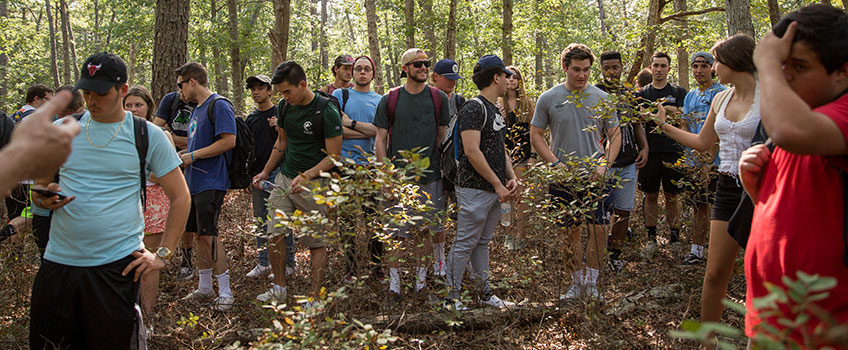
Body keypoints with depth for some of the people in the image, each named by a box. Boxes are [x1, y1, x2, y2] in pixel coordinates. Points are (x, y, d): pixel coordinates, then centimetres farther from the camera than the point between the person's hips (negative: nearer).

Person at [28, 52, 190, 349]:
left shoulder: (147, 135, 0)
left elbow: (180, 197, 3)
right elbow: (40, 185, 18)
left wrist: (163, 254, -3)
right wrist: (44, 198, -6)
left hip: (117, 267, -3)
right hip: (58, 261, 3)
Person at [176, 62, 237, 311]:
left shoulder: (219, 105, -10)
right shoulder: (197, 109, 20)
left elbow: (228, 141, -19)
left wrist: (192, 156, -16)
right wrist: (182, 154, 11)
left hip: (211, 182, -9)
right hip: (194, 181, 9)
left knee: (208, 234, -10)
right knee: (198, 234, 12)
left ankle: (225, 292, -1)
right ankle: (204, 288, 22)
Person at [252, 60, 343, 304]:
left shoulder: (327, 111, -14)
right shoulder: (284, 107, 6)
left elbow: (333, 156, -13)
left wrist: (306, 175, -24)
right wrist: (265, 172, 19)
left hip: (314, 184, -6)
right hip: (284, 178, 6)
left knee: (316, 241, 0)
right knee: (274, 233, 1)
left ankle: (316, 296, 9)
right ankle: (279, 289, 17)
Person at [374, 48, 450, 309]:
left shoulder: (438, 98, 6)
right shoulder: (390, 99, 2)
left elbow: (442, 137, 11)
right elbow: (380, 140, 3)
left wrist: (444, 173, 6)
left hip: (430, 177, 1)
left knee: (424, 231, 8)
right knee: (396, 234, 1)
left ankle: (421, 284, 20)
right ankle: (394, 287, 11)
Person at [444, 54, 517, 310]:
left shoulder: (495, 110, 17)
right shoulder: (473, 109, -13)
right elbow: (472, 151, -21)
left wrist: (511, 177, 7)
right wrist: (498, 184, -17)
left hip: (495, 189, 9)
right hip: (476, 190, -9)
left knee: (483, 243, 16)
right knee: (465, 244, -3)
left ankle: (485, 293, 23)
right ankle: (452, 297, 4)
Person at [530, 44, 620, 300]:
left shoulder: (601, 98, 5)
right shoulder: (548, 99, 1)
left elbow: (615, 135, 8)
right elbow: (536, 135, 4)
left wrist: (604, 165, -8)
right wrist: (556, 163, -9)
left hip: (595, 175, 1)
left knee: (599, 229, -5)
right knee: (571, 231, 6)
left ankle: (591, 281, 12)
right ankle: (576, 283, 20)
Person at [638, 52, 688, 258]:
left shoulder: (678, 92, 8)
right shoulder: (642, 93, 10)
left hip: (672, 151, -1)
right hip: (650, 151, 1)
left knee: (672, 196, 3)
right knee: (651, 195, 5)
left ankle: (674, 239, 12)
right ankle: (651, 239, 13)